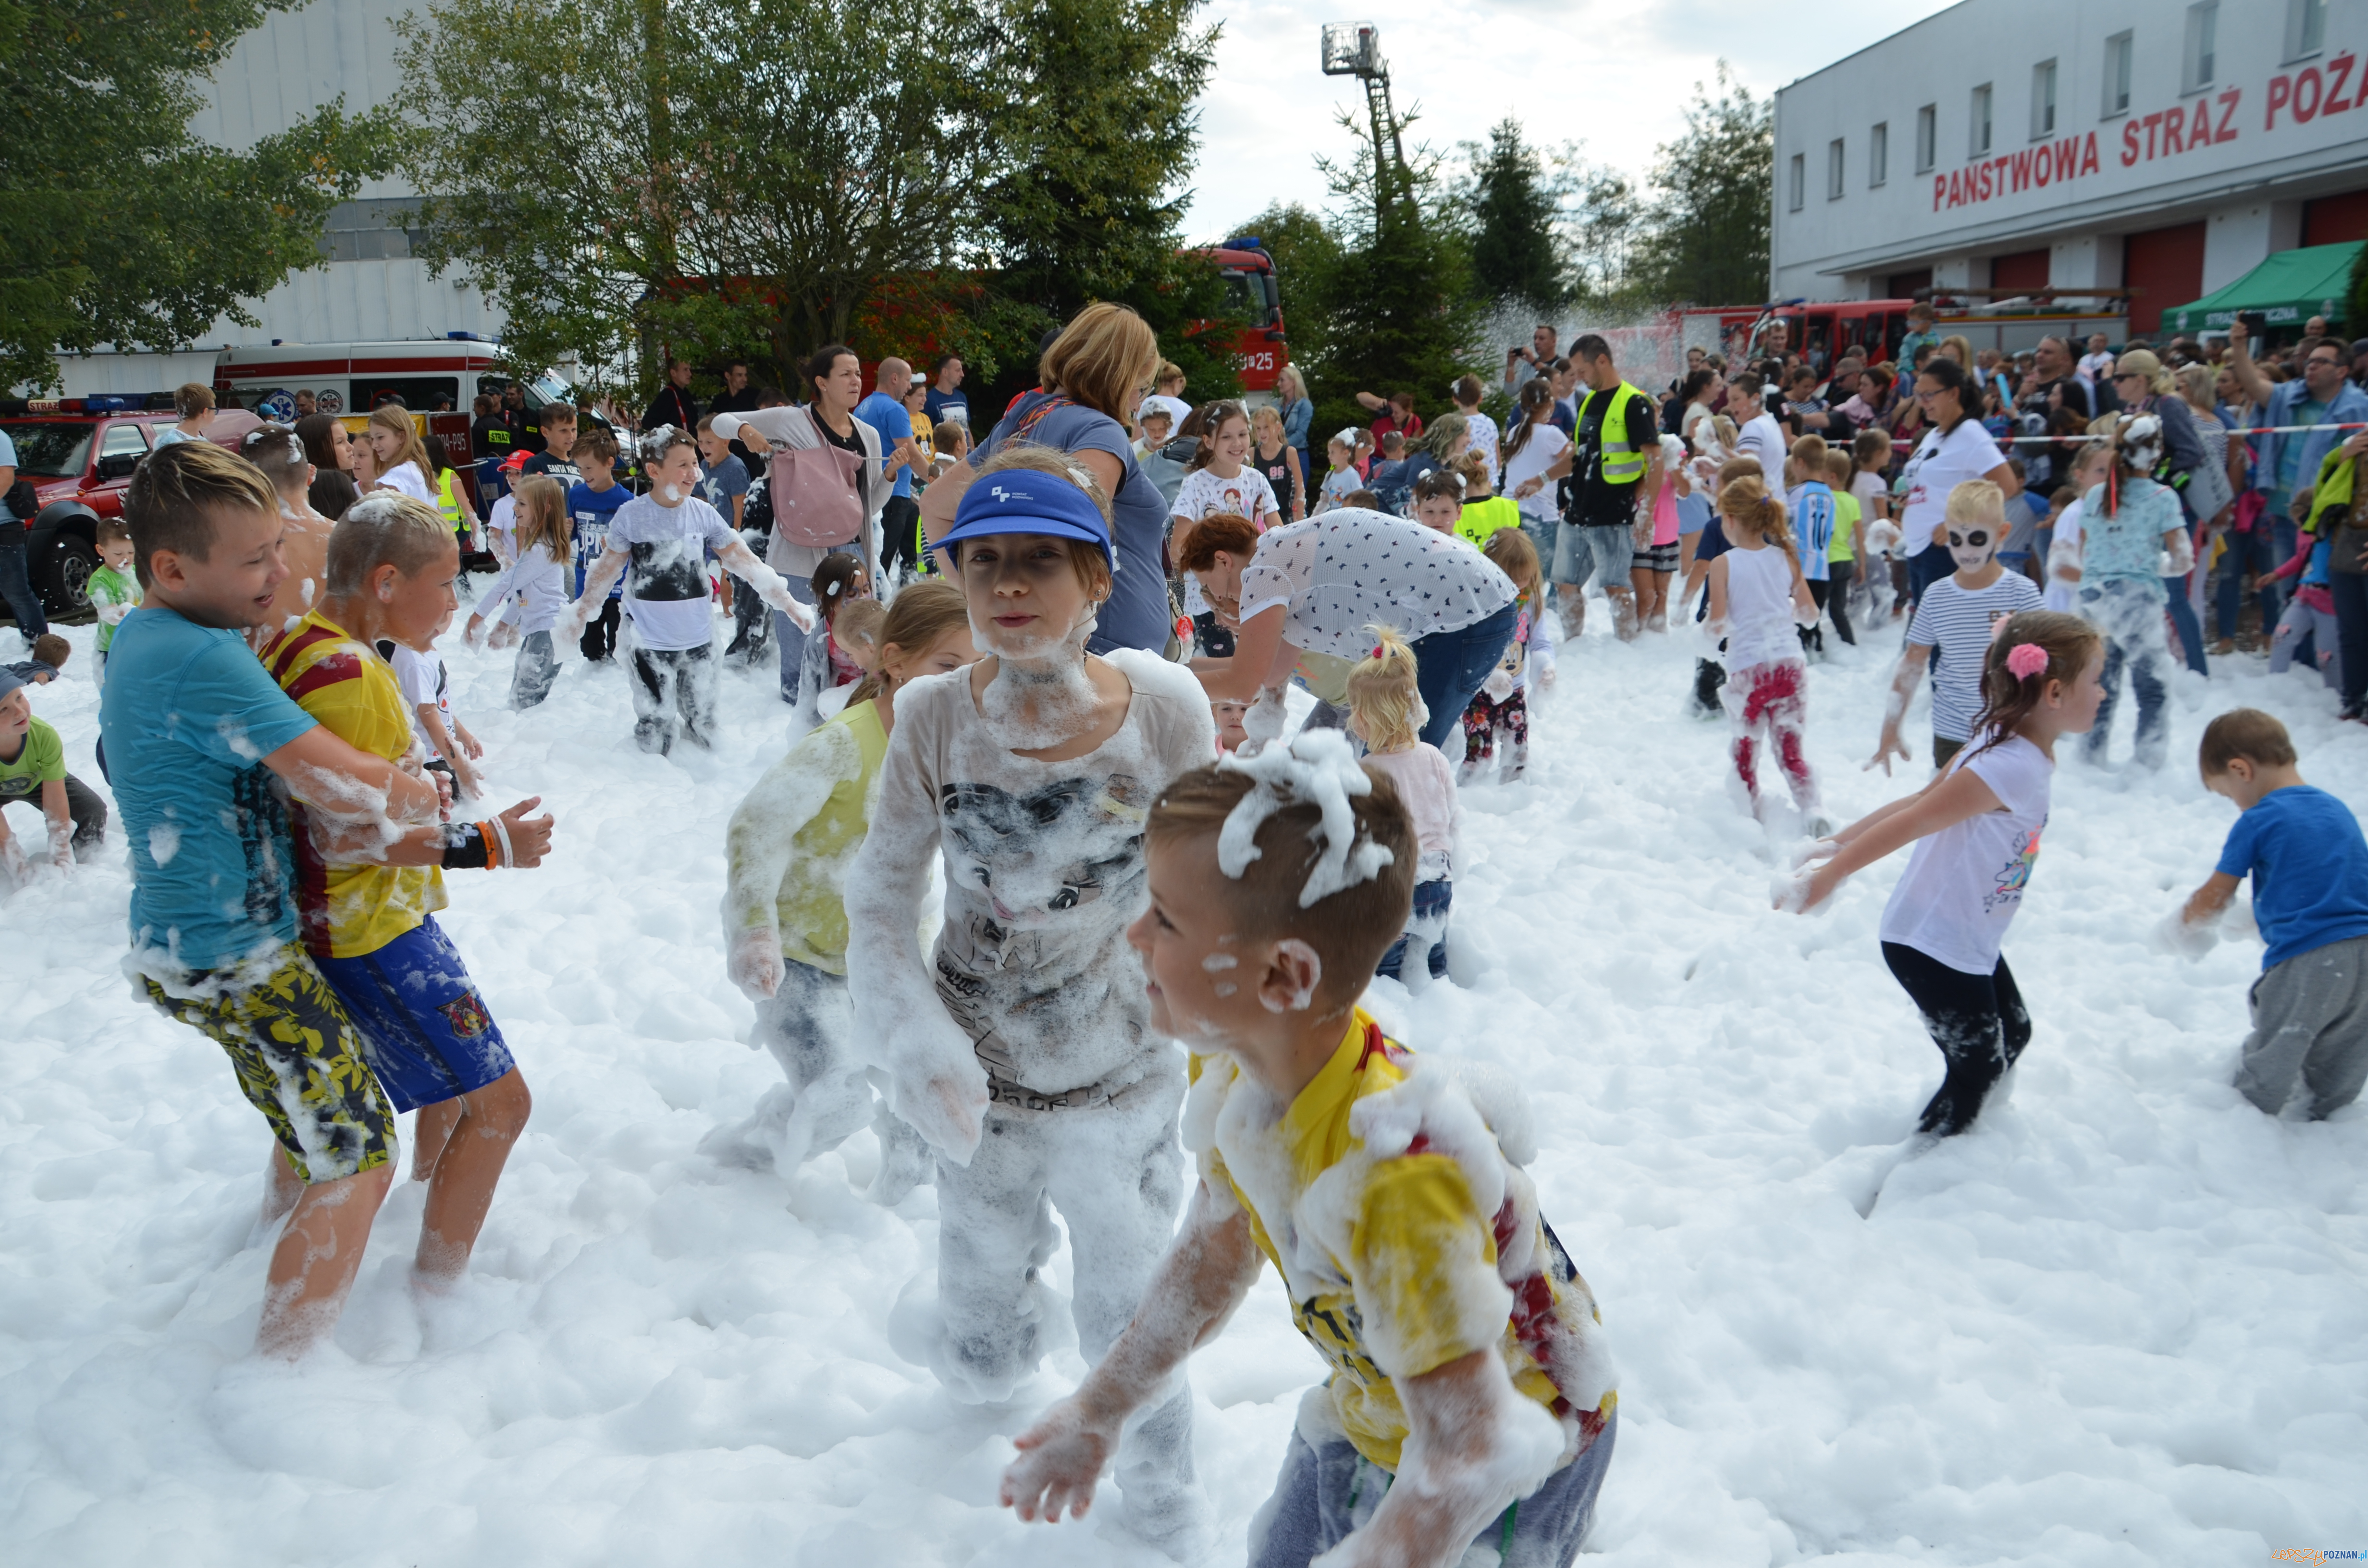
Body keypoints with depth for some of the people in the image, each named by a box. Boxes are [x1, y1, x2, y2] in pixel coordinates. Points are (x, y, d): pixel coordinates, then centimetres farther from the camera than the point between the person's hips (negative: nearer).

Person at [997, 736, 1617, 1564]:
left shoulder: (1394, 1178, -42)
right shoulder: (1234, 1065, -17)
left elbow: (1470, 1463, -37)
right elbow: (1216, 1248, 2)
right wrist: (1099, 1412, 9)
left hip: (1519, 1462, -6)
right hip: (1367, 1414, 7)